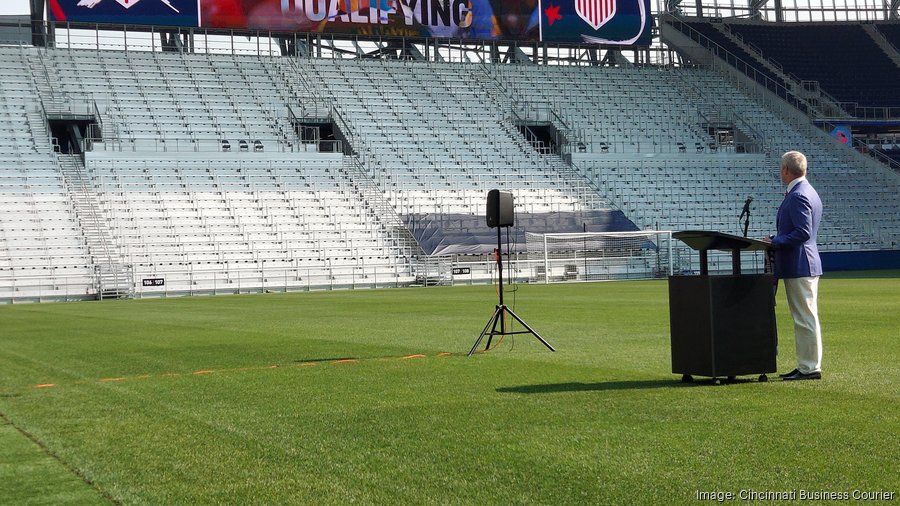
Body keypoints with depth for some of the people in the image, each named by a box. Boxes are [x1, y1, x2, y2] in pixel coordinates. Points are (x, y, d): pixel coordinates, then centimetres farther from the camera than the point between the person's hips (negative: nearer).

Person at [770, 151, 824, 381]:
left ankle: (810, 368, -3)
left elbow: (803, 233, -24)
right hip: (805, 263, 11)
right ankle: (807, 365, 20)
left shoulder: (798, 196, -17)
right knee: (805, 318, 14)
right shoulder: (808, 192, 16)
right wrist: (776, 239, 15)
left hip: (799, 266, -11)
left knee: (805, 318, -6)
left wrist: (774, 241, -17)